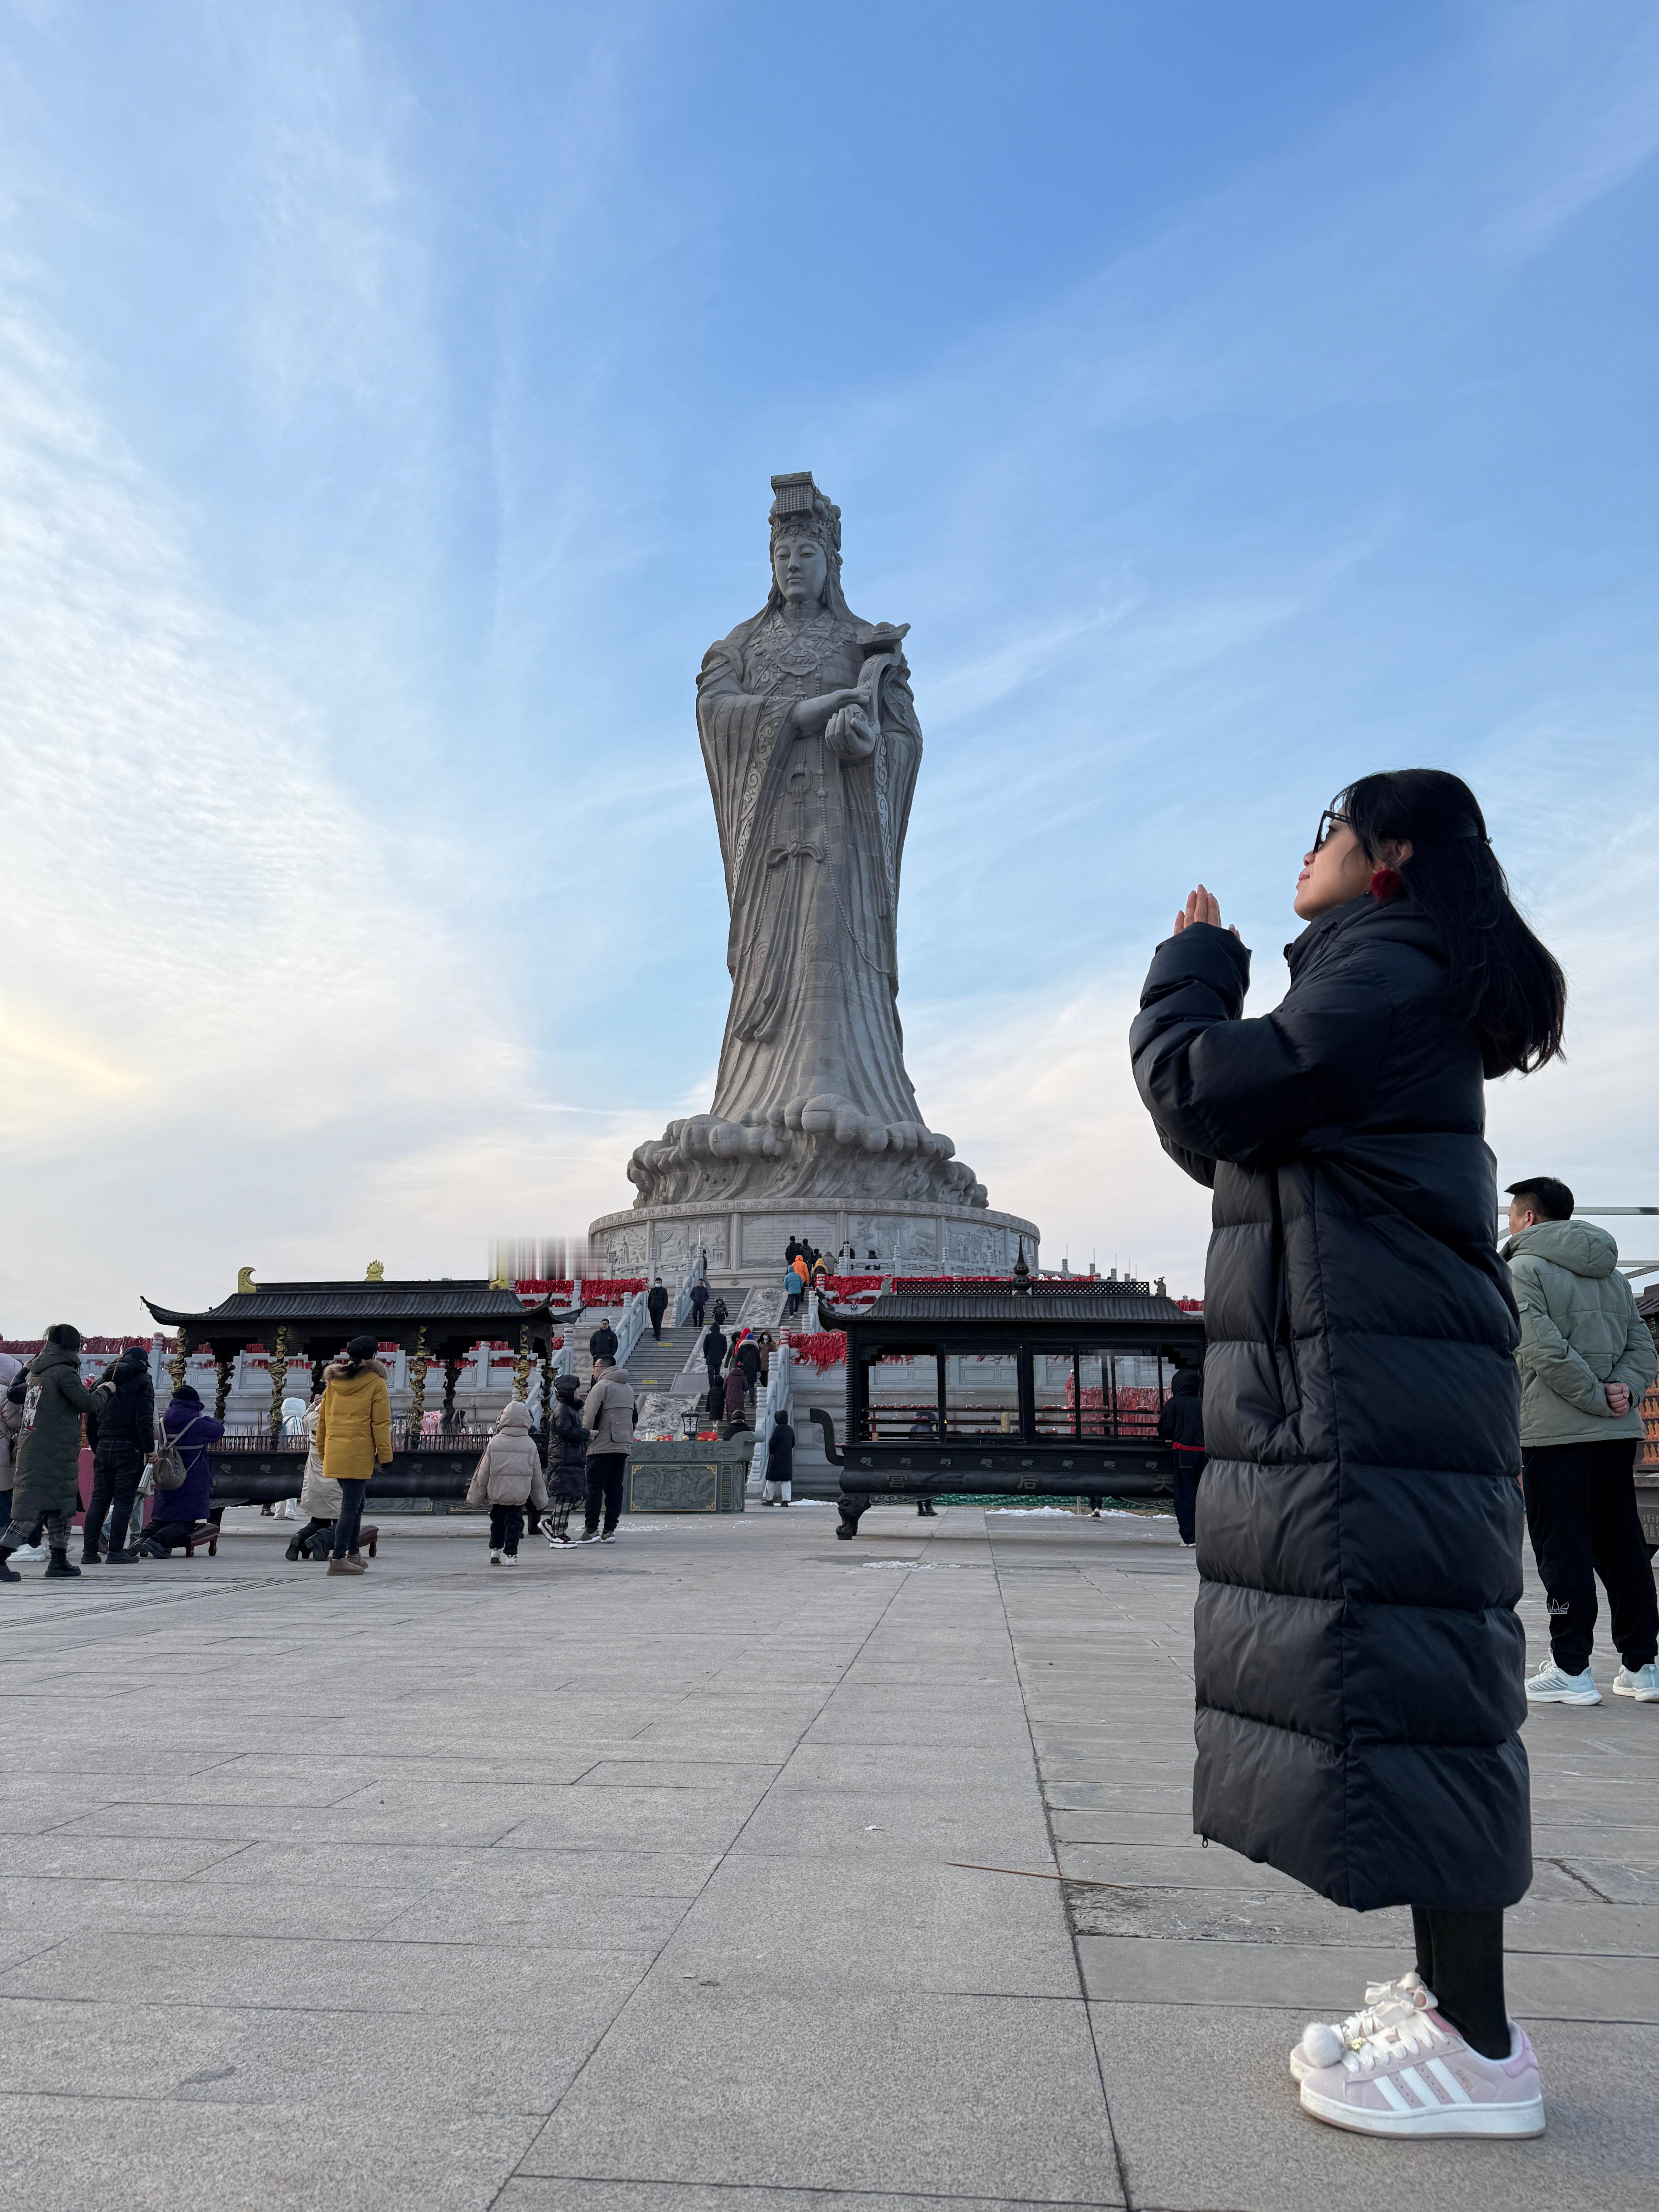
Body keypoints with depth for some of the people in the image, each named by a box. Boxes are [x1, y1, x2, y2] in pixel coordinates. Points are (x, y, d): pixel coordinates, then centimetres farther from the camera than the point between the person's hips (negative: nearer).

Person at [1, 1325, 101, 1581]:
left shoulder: (35, 1370, 13)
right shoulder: (64, 1371, -12)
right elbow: (88, 1404, -15)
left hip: (31, 1448, 9)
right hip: (55, 1452, -9)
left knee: (62, 1506, 15)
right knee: (34, 1507, -8)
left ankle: (59, 1560, 18)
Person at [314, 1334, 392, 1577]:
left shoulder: (334, 1381, 13)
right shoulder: (376, 1383, -4)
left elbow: (323, 1419, 16)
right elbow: (380, 1423, -6)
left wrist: (322, 1451, 23)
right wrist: (385, 1455, -2)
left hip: (334, 1451, 6)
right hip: (359, 1453, -6)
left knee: (353, 1502, 19)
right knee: (351, 1505, -4)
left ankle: (352, 1553, 23)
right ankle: (338, 1559, -7)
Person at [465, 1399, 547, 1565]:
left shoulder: (494, 1442, -8)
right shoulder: (530, 1445, -3)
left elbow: (483, 1472, -2)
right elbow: (537, 1475, 5)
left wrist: (475, 1496, 7)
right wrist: (541, 1498, 17)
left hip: (496, 1493, 1)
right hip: (520, 1494, 0)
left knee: (497, 1521, 18)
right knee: (514, 1522, 6)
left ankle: (496, 1550, 20)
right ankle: (510, 1554, 0)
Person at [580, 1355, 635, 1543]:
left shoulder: (602, 1386, -6)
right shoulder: (629, 1388, 17)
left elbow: (589, 1416, -12)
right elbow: (634, 1416, 20)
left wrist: (587, 1436, -1)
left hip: (602, 1448, -7)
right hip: (623, 1446, 7)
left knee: (594, 1488, -3)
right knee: (615, 1489, 7)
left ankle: (591, 1530, -5)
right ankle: (610, 1530, 5)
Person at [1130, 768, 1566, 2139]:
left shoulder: (1387, 971, -10)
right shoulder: (1390, 984, 22)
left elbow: (1205, 1101, -17)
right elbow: (1230, 1139, 22)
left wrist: (1192, 967, 0)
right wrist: (1210, 979, 16)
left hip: (1374, 1398, -11)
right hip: (1351, 1395, 11)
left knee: (1400, 1682, -7)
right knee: (1404, 1681, 13)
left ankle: (1481, 2053, 2)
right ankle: (1449, 1998, 23)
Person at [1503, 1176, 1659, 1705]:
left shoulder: (1521, 1271, -5)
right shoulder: (1611, 1273, 18)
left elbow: (1546, 1349, -17)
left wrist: (1598, 1398, -12)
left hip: (1555, 1433, -7)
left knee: (1563, 1551, -1)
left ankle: (1570, 1670, 2)